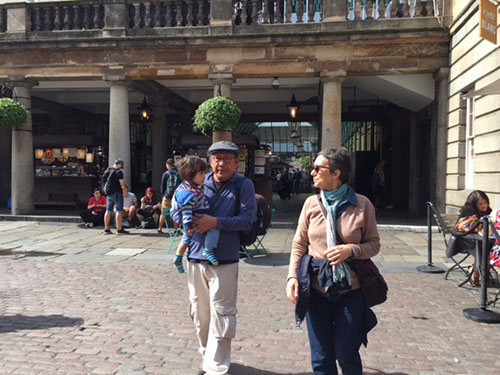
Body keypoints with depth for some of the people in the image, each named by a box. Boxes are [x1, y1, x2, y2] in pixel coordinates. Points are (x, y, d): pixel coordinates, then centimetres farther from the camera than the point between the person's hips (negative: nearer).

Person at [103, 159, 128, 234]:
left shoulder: (107, 171, 12)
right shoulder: (119, 172, -11)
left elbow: (104, 182, 17)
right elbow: (122, 183, -16)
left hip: (108, 194, 8)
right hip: (117, 193, -8)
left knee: (108, 211, 9)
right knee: (119, 211, -3)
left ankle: (106, 229, 12)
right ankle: (119, 229, -3)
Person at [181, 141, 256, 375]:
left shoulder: (244, 185, -3)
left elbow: (247, 219, -12)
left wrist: (216, 222, -21)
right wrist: (188, 221, -8)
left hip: (224, 260, -4)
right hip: (195, 257, 5)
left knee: (221, 316, -2)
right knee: (199, 313, 16)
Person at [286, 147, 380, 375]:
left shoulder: (362, 205, -6)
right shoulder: (311, 203, 1)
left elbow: (374, 244, 1)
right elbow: (299, 245, 5)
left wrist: (351, 250, -18)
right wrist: (292, 275, -7)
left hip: (350, 290, -2)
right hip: (316, 289, 2)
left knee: (347, 356, 9)